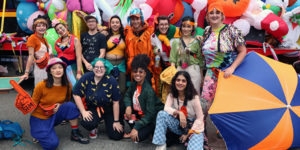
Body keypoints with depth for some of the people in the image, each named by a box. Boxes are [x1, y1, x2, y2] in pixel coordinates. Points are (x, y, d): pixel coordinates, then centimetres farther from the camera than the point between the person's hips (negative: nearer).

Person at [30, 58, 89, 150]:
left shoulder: (67, 86, -8)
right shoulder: (41, 86, -19)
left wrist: (60, 105, -13)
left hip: (54, 116, 4)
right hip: (40, 118, -3)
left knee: (70, 105, -26)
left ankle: (75, 134, -9)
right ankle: (38, 133, 10)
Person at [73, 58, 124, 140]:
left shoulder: (111, 81, -15)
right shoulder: (86, 78, -11)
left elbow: (115, 102, -12)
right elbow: (76, 94, -7)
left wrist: (116, 121, -9)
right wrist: (83, 112, -14)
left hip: (109, 110, 0)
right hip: (92, 109, 1)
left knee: (116, 136, -9)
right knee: (87, 123, -31)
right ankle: (94, 128, 9)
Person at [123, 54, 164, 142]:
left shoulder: (149, 91, -27)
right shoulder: (134, 84, -6)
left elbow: (150, 114, -27)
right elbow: (127, 96, 11)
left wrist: (136, 128, -30)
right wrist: (128, 106, -12)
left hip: (152, 118, -7)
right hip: (138, 114, 8)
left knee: (138, 137, -24)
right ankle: (134, 130, 2)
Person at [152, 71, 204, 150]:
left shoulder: (194, 97, -17)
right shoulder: (172, 95, -5)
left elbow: (199, 118, -12)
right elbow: (166, 108, -20)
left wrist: (188, 133, -11)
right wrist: (179, 113, -37)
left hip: (193, 126, -5)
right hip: (178, 125, 5)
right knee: (162, 114, -24)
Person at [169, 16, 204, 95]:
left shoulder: (196, 42, 6)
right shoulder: (176, 42, 8)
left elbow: (200, 59, 7)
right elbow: (173, 59, 4)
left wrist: (201, 75, 6)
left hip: (194, 70, -1)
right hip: (180, 70, 1)